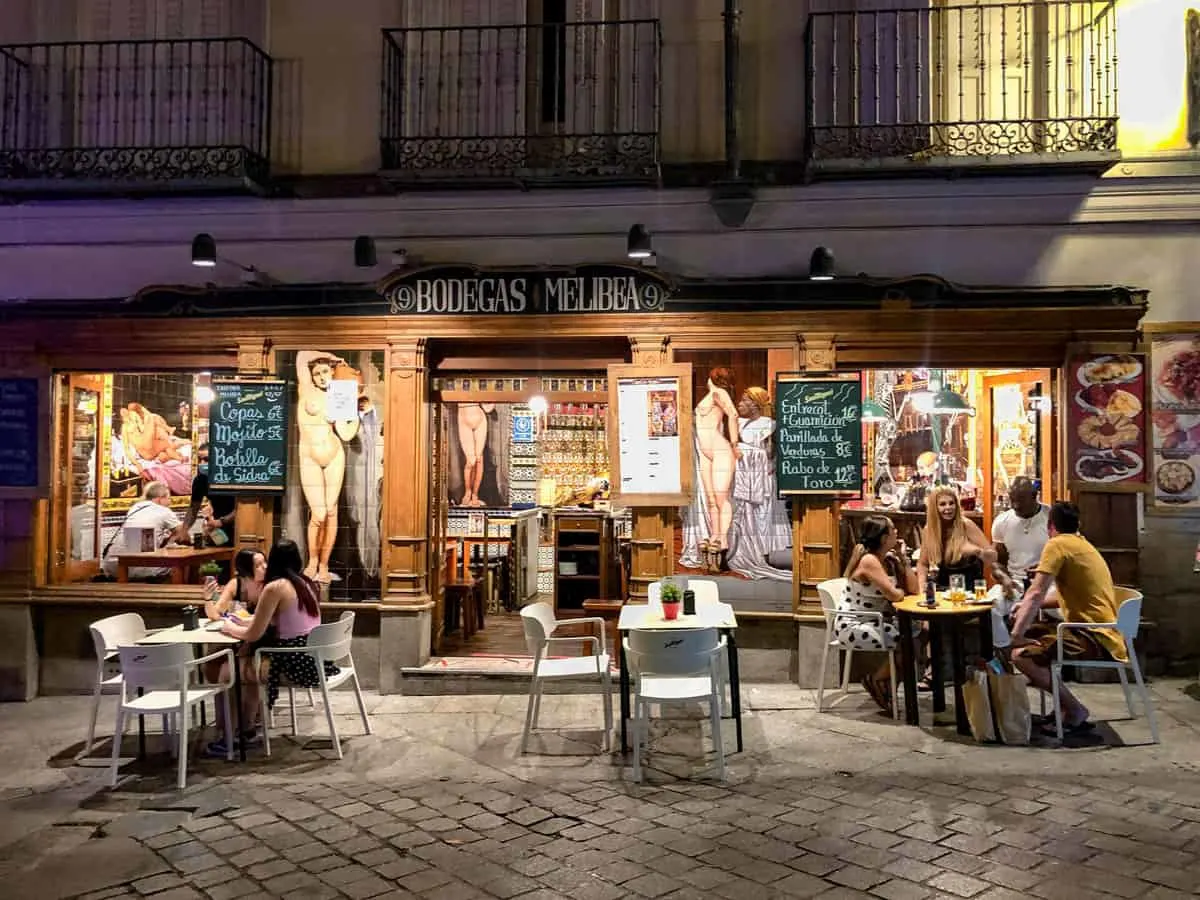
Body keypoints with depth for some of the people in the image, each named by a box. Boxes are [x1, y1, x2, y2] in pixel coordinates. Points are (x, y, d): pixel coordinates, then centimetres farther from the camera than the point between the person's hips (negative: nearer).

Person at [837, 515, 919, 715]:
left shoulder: (889, 559, 5)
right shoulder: (868, 560, -21)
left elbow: (912, 588, 3)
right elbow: (894, 595, -25)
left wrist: (903, 558, 1)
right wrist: (902, 590, -2)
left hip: (874, 622, 9)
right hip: (852, 627, -9)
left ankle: (886, 681, 9)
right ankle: (876, 680, 4)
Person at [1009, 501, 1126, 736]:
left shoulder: (1057, 544, -11)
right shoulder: (1081, 544, 17)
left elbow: (1036, 594, -18)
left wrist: (1016, 636, -16)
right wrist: (1028, 609, 18)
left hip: (1096, 639, -10)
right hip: (1096, 632, 10)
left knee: (1021, 654, -18)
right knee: (1030, 633, 14)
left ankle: (1075, 711, -4)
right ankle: (1064, 705, 12)